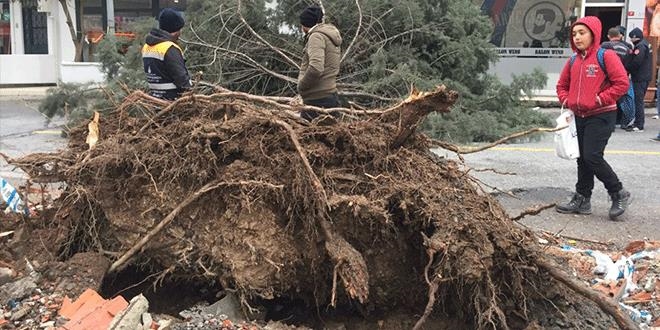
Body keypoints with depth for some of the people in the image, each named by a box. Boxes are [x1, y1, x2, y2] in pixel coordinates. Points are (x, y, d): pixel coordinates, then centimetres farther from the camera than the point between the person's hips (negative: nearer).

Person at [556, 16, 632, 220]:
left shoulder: (606, 56, -9)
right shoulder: (573, 61, 10)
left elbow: (622, 83, -14)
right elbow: (562, 85, 22)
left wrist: (600, 99, -16)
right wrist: (566, 100, 4)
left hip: (601, 116, -7)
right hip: (579, 117, 7)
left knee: (592, 157, -13)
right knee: (582, 159, 10)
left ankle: (619, 194, 4)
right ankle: (582, 200, 18)